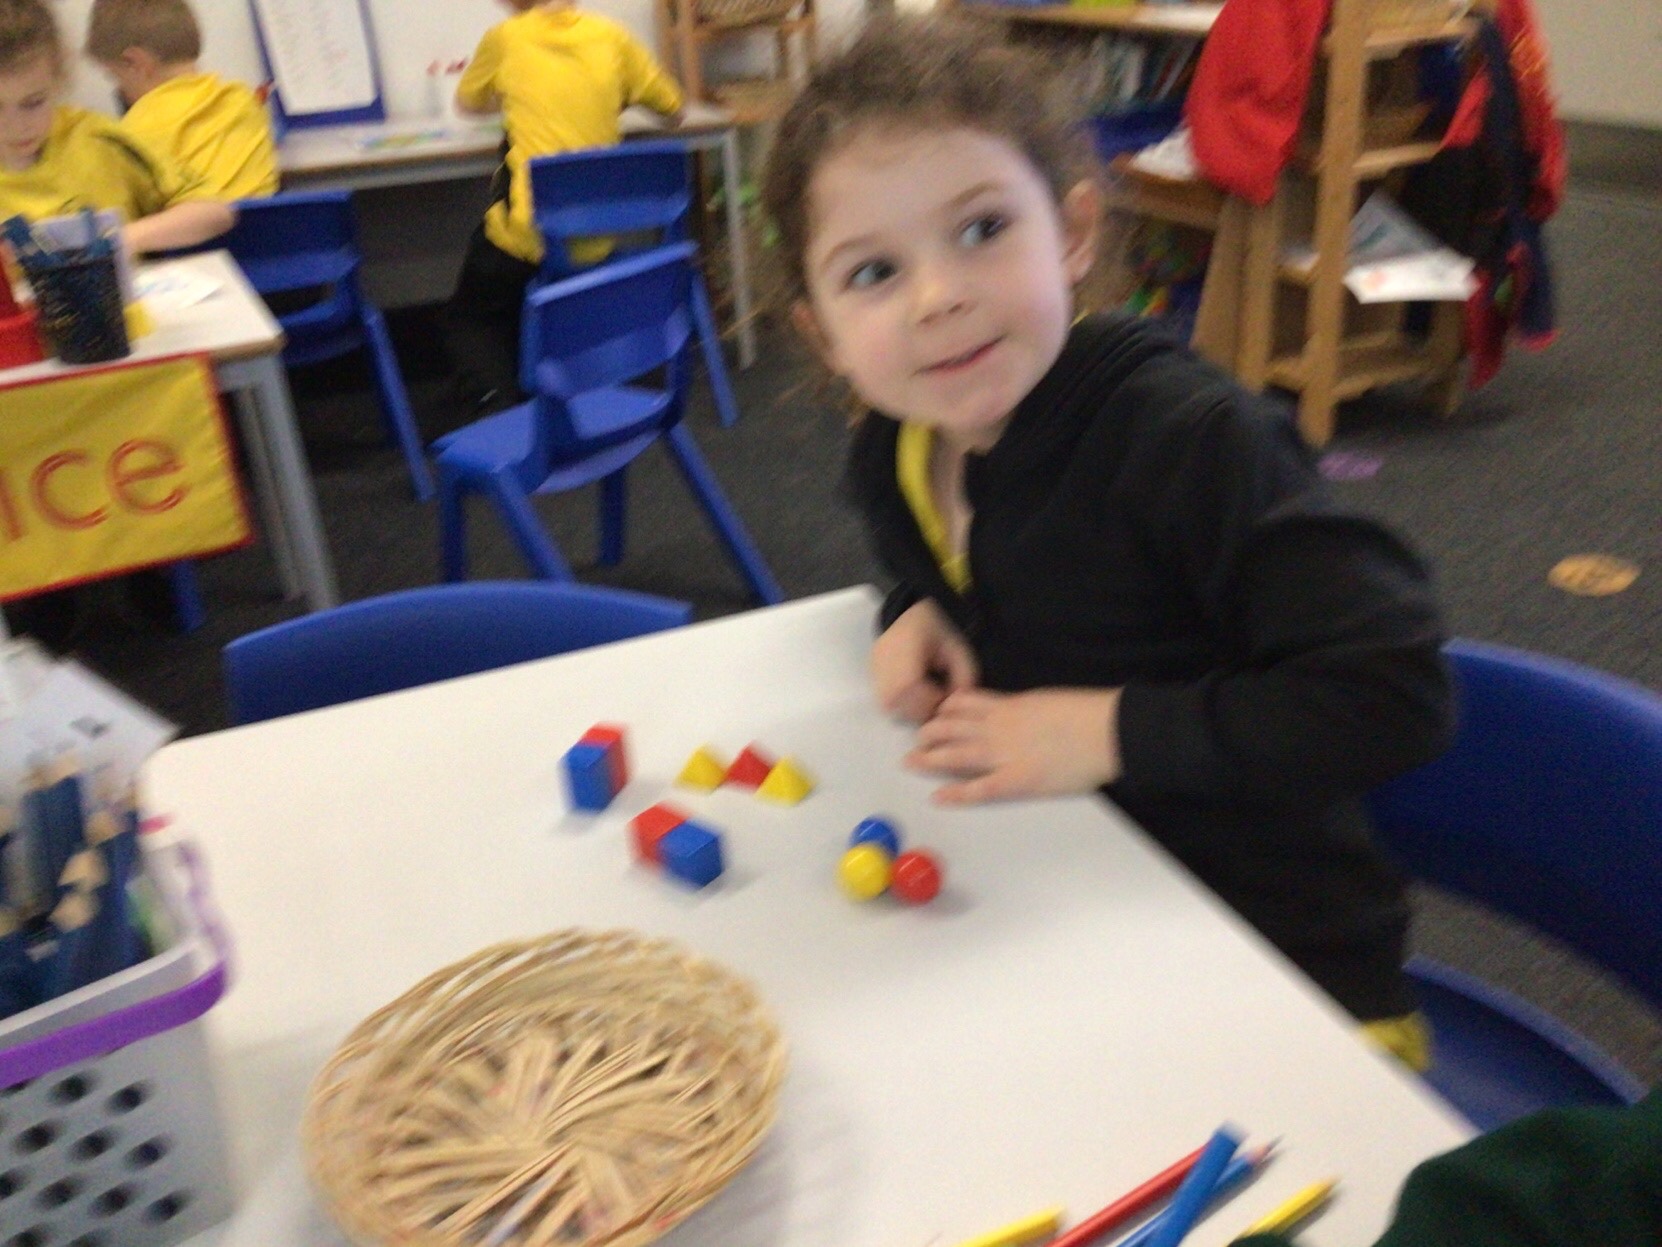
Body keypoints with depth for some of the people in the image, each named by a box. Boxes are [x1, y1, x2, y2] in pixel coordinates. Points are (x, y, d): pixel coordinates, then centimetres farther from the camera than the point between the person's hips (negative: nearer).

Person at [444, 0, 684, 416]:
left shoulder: (504, 38, 0)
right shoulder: (610, 36, 3)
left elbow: (467, 102, 19)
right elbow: (673, 108, 14)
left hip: (526, 230, -3)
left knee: (470, 319, 17)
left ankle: (495, 404, -5)